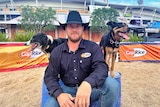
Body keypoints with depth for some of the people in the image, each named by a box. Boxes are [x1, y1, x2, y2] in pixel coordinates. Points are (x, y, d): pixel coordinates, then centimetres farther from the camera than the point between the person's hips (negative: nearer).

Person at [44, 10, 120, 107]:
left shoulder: (93, 47, -5)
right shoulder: (57, 52, 1)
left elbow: (101, 67, -20)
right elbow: (50, 76, -1)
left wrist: (87, 83, -43)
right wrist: (59, 94, -24)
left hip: (90, 89, 0)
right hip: (67, 89, 1)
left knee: (112, 84, -27)